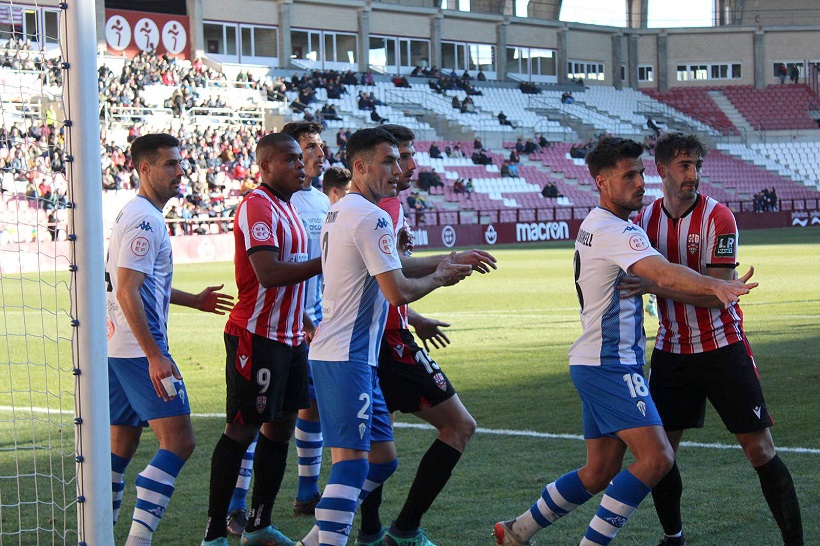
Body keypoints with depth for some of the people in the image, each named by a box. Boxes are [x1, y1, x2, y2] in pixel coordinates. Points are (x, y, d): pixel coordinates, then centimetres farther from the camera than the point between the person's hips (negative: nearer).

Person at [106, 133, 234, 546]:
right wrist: (155, 356, -23)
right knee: (178, 442, -13)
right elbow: (127, 293, -21)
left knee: (121, 446, 13)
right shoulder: (144, 220, -14)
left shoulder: (135, 215, 18)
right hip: (140, 351, -11)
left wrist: (192, 301, 35)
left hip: (118, 350, 11)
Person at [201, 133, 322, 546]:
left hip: (289, 335, 10)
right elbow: (268, 273, -25)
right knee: (242, 430, -6)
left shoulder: (288, 208, 17)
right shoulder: (257, 206, -14)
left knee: (280, 427, 11)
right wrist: (326, 263, -21)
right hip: (256, 336, -10)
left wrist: (305, 324, 19)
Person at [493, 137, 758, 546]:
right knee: (656, 457, -18)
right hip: (609, 364, -10)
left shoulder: (594, 225, 17)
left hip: (597, 364, 10)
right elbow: (664, 274, -34)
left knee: (600, 472, 14)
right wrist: (715, 286, -49)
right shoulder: (615, 232, -16)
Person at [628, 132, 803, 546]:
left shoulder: (717, 217, -13)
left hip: (722, 348, -4)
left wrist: (654, 285, -24)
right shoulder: (645, 218, 1)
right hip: (671, 352, 4)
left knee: (759, 449, -6)